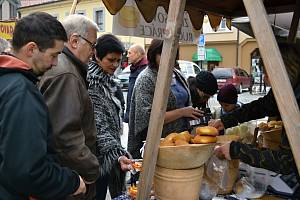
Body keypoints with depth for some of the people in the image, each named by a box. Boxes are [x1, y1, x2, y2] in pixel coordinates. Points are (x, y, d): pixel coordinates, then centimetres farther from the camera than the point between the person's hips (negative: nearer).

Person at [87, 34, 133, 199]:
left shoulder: (107, 80, 10)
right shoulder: (91, 82, -18)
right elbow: (98, 125, -23)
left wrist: (119, 153, 17)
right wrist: (117, 154, -30)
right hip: (98, 156, -8)